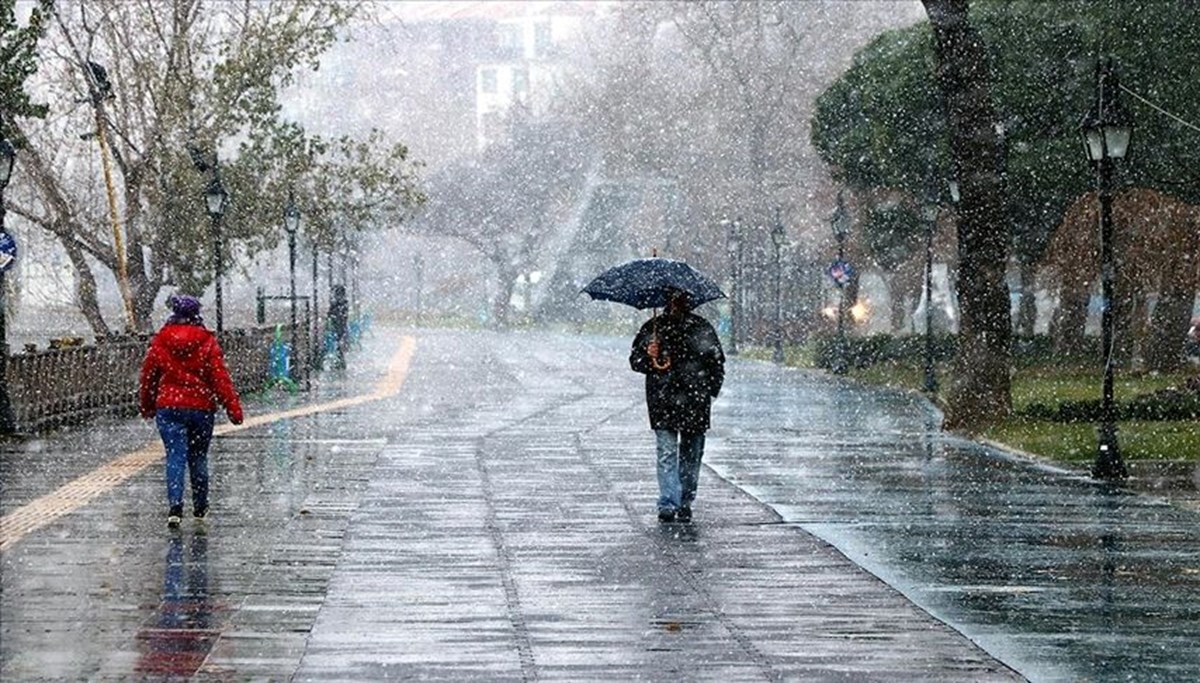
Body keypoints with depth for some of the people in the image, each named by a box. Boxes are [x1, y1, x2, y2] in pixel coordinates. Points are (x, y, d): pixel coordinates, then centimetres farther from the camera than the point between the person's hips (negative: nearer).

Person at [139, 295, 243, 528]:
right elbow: (220, 377, -5)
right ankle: (200, 507, 24)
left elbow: (148, 376, 9)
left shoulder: (160, 341, 1)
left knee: (175, 456, -4)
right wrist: (233, 408, -2)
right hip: (201, 408, 0)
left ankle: (175, 505, -22)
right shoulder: (207, 342, -3)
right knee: (198, 457, 14)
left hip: (168, 407, 0)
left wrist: (147, 406, 23)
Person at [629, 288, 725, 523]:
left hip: (695, 403, 1)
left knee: (691, 455, 7)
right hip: (663, 403, -1)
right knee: (667, 454, -9)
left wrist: (711, 390, 1)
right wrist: (648, 357, -12)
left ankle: (685, 503, 17)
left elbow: (717, 361, 11)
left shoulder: (701, 328, 6)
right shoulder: (653, 328, 6)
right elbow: (635, 361, 10)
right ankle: (668, 505, -14)